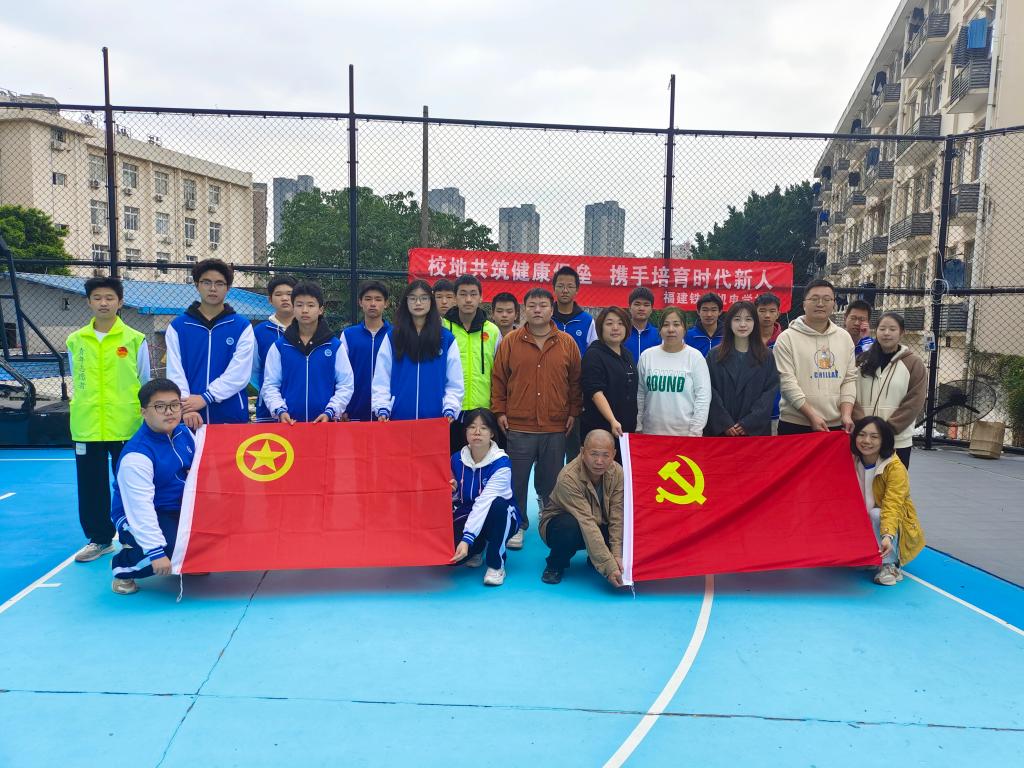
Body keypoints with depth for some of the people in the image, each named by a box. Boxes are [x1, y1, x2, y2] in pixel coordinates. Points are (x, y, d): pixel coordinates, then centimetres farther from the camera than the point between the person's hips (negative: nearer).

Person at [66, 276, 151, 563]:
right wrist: (86, 406, 13)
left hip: (127, 427, -2)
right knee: (91, 486, 9)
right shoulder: (75, 341, 5)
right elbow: (77, 381, 16)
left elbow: (145, 385, 5)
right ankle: (99, 538, 24)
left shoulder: (135, 340, -2)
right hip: (87, 428, 3)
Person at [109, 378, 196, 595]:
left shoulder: (184, 433, -3)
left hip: (178, 510, 8)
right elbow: (140, 508, -31)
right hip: (137, 517, -8)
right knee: (175, 548, -30)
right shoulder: (136, 455, -27)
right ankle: (123, 566, 0)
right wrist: (155, 551, -34)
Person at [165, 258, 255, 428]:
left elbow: (239, 373, -8)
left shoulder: (242, 327, 3)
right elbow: (175, 372, -2)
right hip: (189, 419, 1)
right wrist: (185, 408, -16)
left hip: (232, 416, -1)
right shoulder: (177, 326, 7)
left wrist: (205, 398, -15)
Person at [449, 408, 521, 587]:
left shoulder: (501, 463, -20)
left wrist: (467, 539, -40)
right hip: (468, 517, 3)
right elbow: (453, 498, 6)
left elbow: (484, 503, -31)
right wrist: (450, 491, -19)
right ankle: (478, 548, 13)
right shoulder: (457, 459, -5)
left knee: (497, 504, -38)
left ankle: (496, 564, -14)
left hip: (501, 519, -3)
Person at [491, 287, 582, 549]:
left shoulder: (567, 343, 5)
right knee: (516, 481, 6)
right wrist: (499, 412, 0)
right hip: (518, 427, -1)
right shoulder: (510, 342, 2)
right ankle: (517, 526, 21)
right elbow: (498, 380, 5)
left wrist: (573, 412, 6)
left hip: (556, 428, 1)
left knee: (552, 482, 10)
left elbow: (576, 382, 10)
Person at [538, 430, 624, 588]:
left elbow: (617, 517, -18)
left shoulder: (617, 473, -15)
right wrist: (609, 566, -43)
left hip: (599, 527, 5)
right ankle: (555, 565, -7)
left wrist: (617, 556, -30)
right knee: (570, 526, -39)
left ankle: (594, 559, 8)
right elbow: (586, 523, -38)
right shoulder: (568, 477, -32)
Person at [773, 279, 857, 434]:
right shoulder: (787, 338, -4)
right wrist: (812, 416, -16)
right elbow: (787, 382, -11)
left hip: (836, 426, 4)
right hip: (796, 425, -4)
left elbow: (849, 378, 10)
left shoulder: (845, 338, 12)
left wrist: (846, 414, -4)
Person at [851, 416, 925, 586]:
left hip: (889, 524, -4)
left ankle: (889, 565, -18)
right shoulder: (852, 461, -7)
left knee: (876, 514, -34)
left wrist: (887, 536, -49)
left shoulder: (895, 467, -22)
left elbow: (892, 506, -33)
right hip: (862, 525, 4)